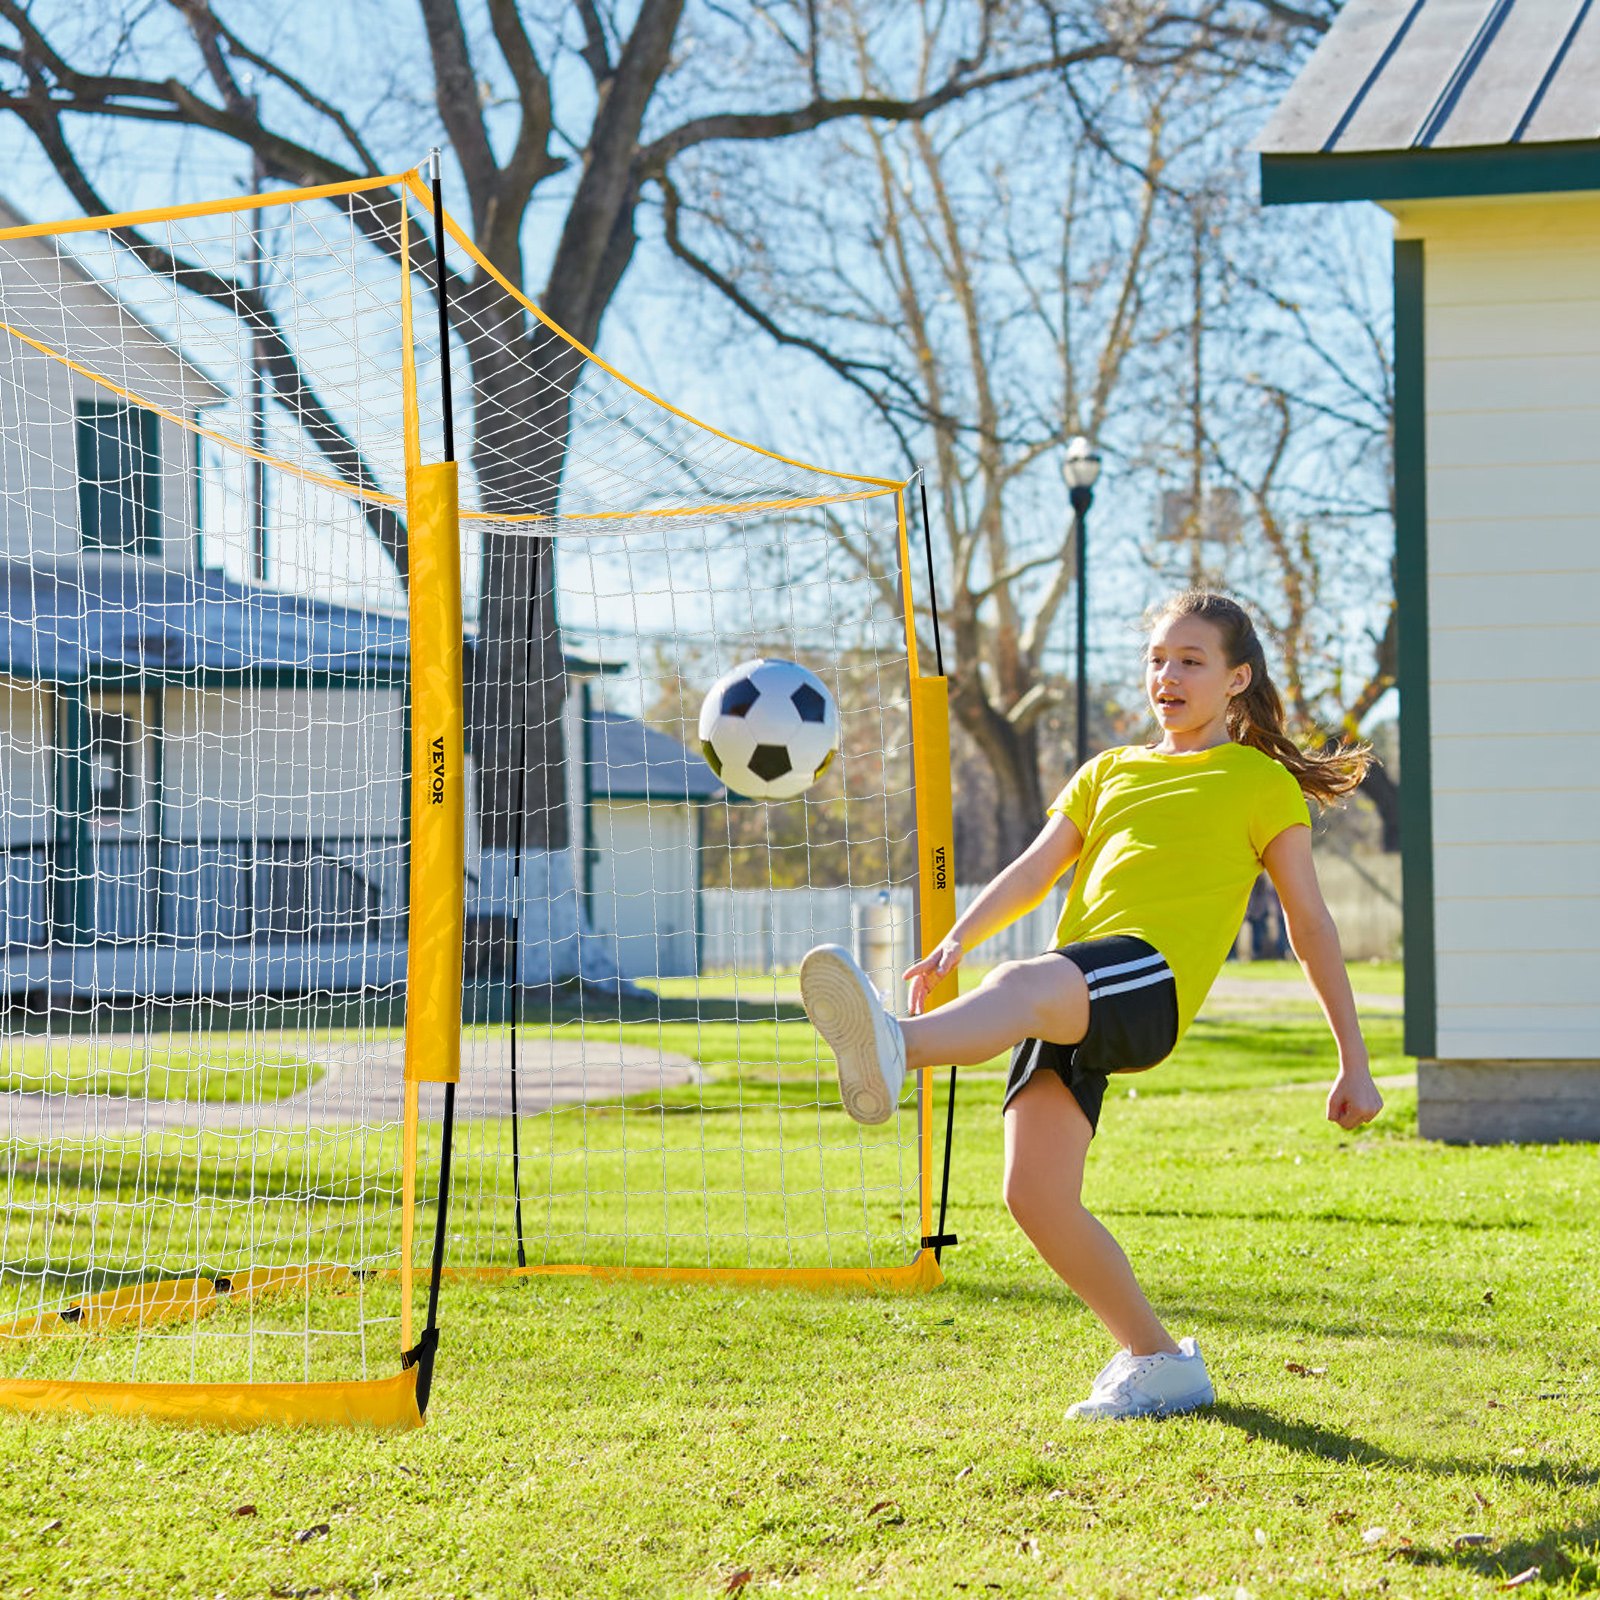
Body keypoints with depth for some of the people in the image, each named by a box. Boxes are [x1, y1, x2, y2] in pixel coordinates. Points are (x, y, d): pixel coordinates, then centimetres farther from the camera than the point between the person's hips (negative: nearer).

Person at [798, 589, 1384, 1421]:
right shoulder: (1109, 771, 31)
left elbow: (1311, 925, 17)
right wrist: (955, 940, -1)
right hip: (1067, 998, 6)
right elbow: (1033, 871, 19)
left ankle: (892, 1051, -71)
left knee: (1020, 985, -38)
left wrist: (1353, 1062, 15)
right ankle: (1158, 1362, 10)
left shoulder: (1262, 782, 18)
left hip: (1151, 981, -6)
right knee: (1034, 1197, -7)